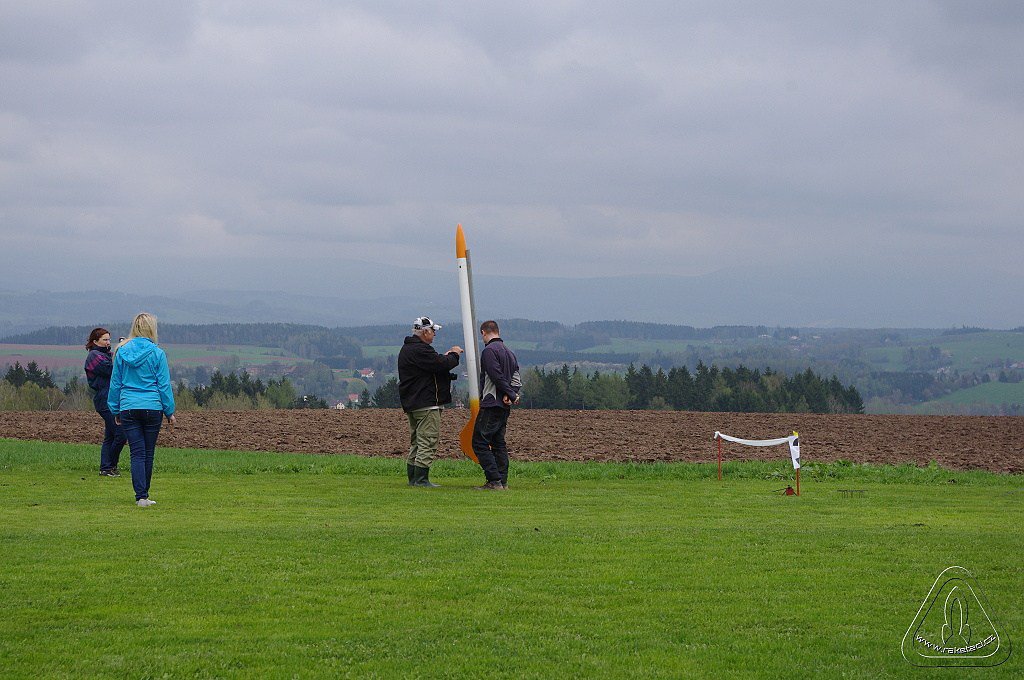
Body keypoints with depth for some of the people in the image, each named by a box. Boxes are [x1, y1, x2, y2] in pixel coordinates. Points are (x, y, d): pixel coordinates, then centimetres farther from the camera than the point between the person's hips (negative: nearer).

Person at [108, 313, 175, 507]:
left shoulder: (122, 352, 4)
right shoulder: (157, 353, -4)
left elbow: (115, 384, 9)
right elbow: (164, 385, -1)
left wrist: (115, 410, 18)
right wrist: (170, 411, 6)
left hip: (128, 409, 2)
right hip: (152, 407, -2)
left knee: (137, 453, 0)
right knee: (148, 453, 10)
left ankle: (141, 496, -10)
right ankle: (143, 495, 19)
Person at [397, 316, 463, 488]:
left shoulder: (407, 349, 16)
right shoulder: (419, 350, -17)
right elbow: (442, 365, -22)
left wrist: (446, 357, 13)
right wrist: (454, 355, -4)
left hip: (411, 403, 11)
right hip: (426, 403, -11)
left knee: (416, 442, 16)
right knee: (428, 441, -9)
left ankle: (413, 478, 18)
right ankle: (421, 479, -11)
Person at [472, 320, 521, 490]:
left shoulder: (489, 350, -10)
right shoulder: (509, 352, 17)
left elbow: (497, 377, -17)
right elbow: (517, 379, 12)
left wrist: (512, 395, -8)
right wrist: (510, 395, -4)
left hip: (491, 404, -9)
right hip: (505, 406, 9)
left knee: (480, 443, -7)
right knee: (498, 443, 13)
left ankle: (494, 481, -15)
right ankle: (502, 481, 9)